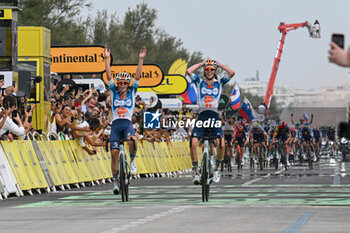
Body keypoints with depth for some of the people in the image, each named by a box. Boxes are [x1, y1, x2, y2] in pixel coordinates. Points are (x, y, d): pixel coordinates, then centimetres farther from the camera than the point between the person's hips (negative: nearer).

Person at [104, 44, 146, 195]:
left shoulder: (132, 91, 8)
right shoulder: (114, 91, 10)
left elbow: (137, 76, -1)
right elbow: (109, 76, 1)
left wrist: (141, 59, -9)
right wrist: (107, 59, -7)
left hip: (127, 123, -2)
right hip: (115, 124, 2)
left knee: (132, 140, -34)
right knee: (114, 152, -4)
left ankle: (132, 161, -7)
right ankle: (115, 181, 7)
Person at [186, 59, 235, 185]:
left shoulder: (220, 82, 14)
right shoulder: (199, 81, 13)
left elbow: (232, 73, -1)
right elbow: (188, 71, -2)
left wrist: (219, 64, 9)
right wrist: (202, 63, 10)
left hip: (215, 116, 0)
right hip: (202, 116, 0)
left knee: (221, 144, -19)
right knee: (193, 143, -19)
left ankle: (216, 168, 5)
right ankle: (196, 171, -6)